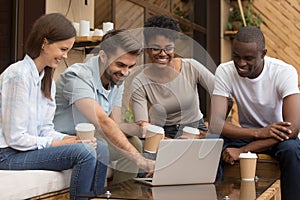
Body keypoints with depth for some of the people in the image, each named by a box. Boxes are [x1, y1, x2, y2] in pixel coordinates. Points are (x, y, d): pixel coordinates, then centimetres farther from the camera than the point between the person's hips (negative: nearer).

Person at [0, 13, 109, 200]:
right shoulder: (19, 76, -19)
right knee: (84, 152, -24)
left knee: (100, 148, -5)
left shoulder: (47, 78, 10)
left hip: (33, 146, 9)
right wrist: (58, 143, -16)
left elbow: (45, 129, 8)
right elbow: (15, 138, -20)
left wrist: (69, 138, -9)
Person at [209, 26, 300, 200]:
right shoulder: (224, 72, -16)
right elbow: (215, 124, -23)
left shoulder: (285, 72, -21)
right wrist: (259, 132, -36)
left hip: (279, 136, -1)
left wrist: (243, 150, -35)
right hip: (246, 133, 2)